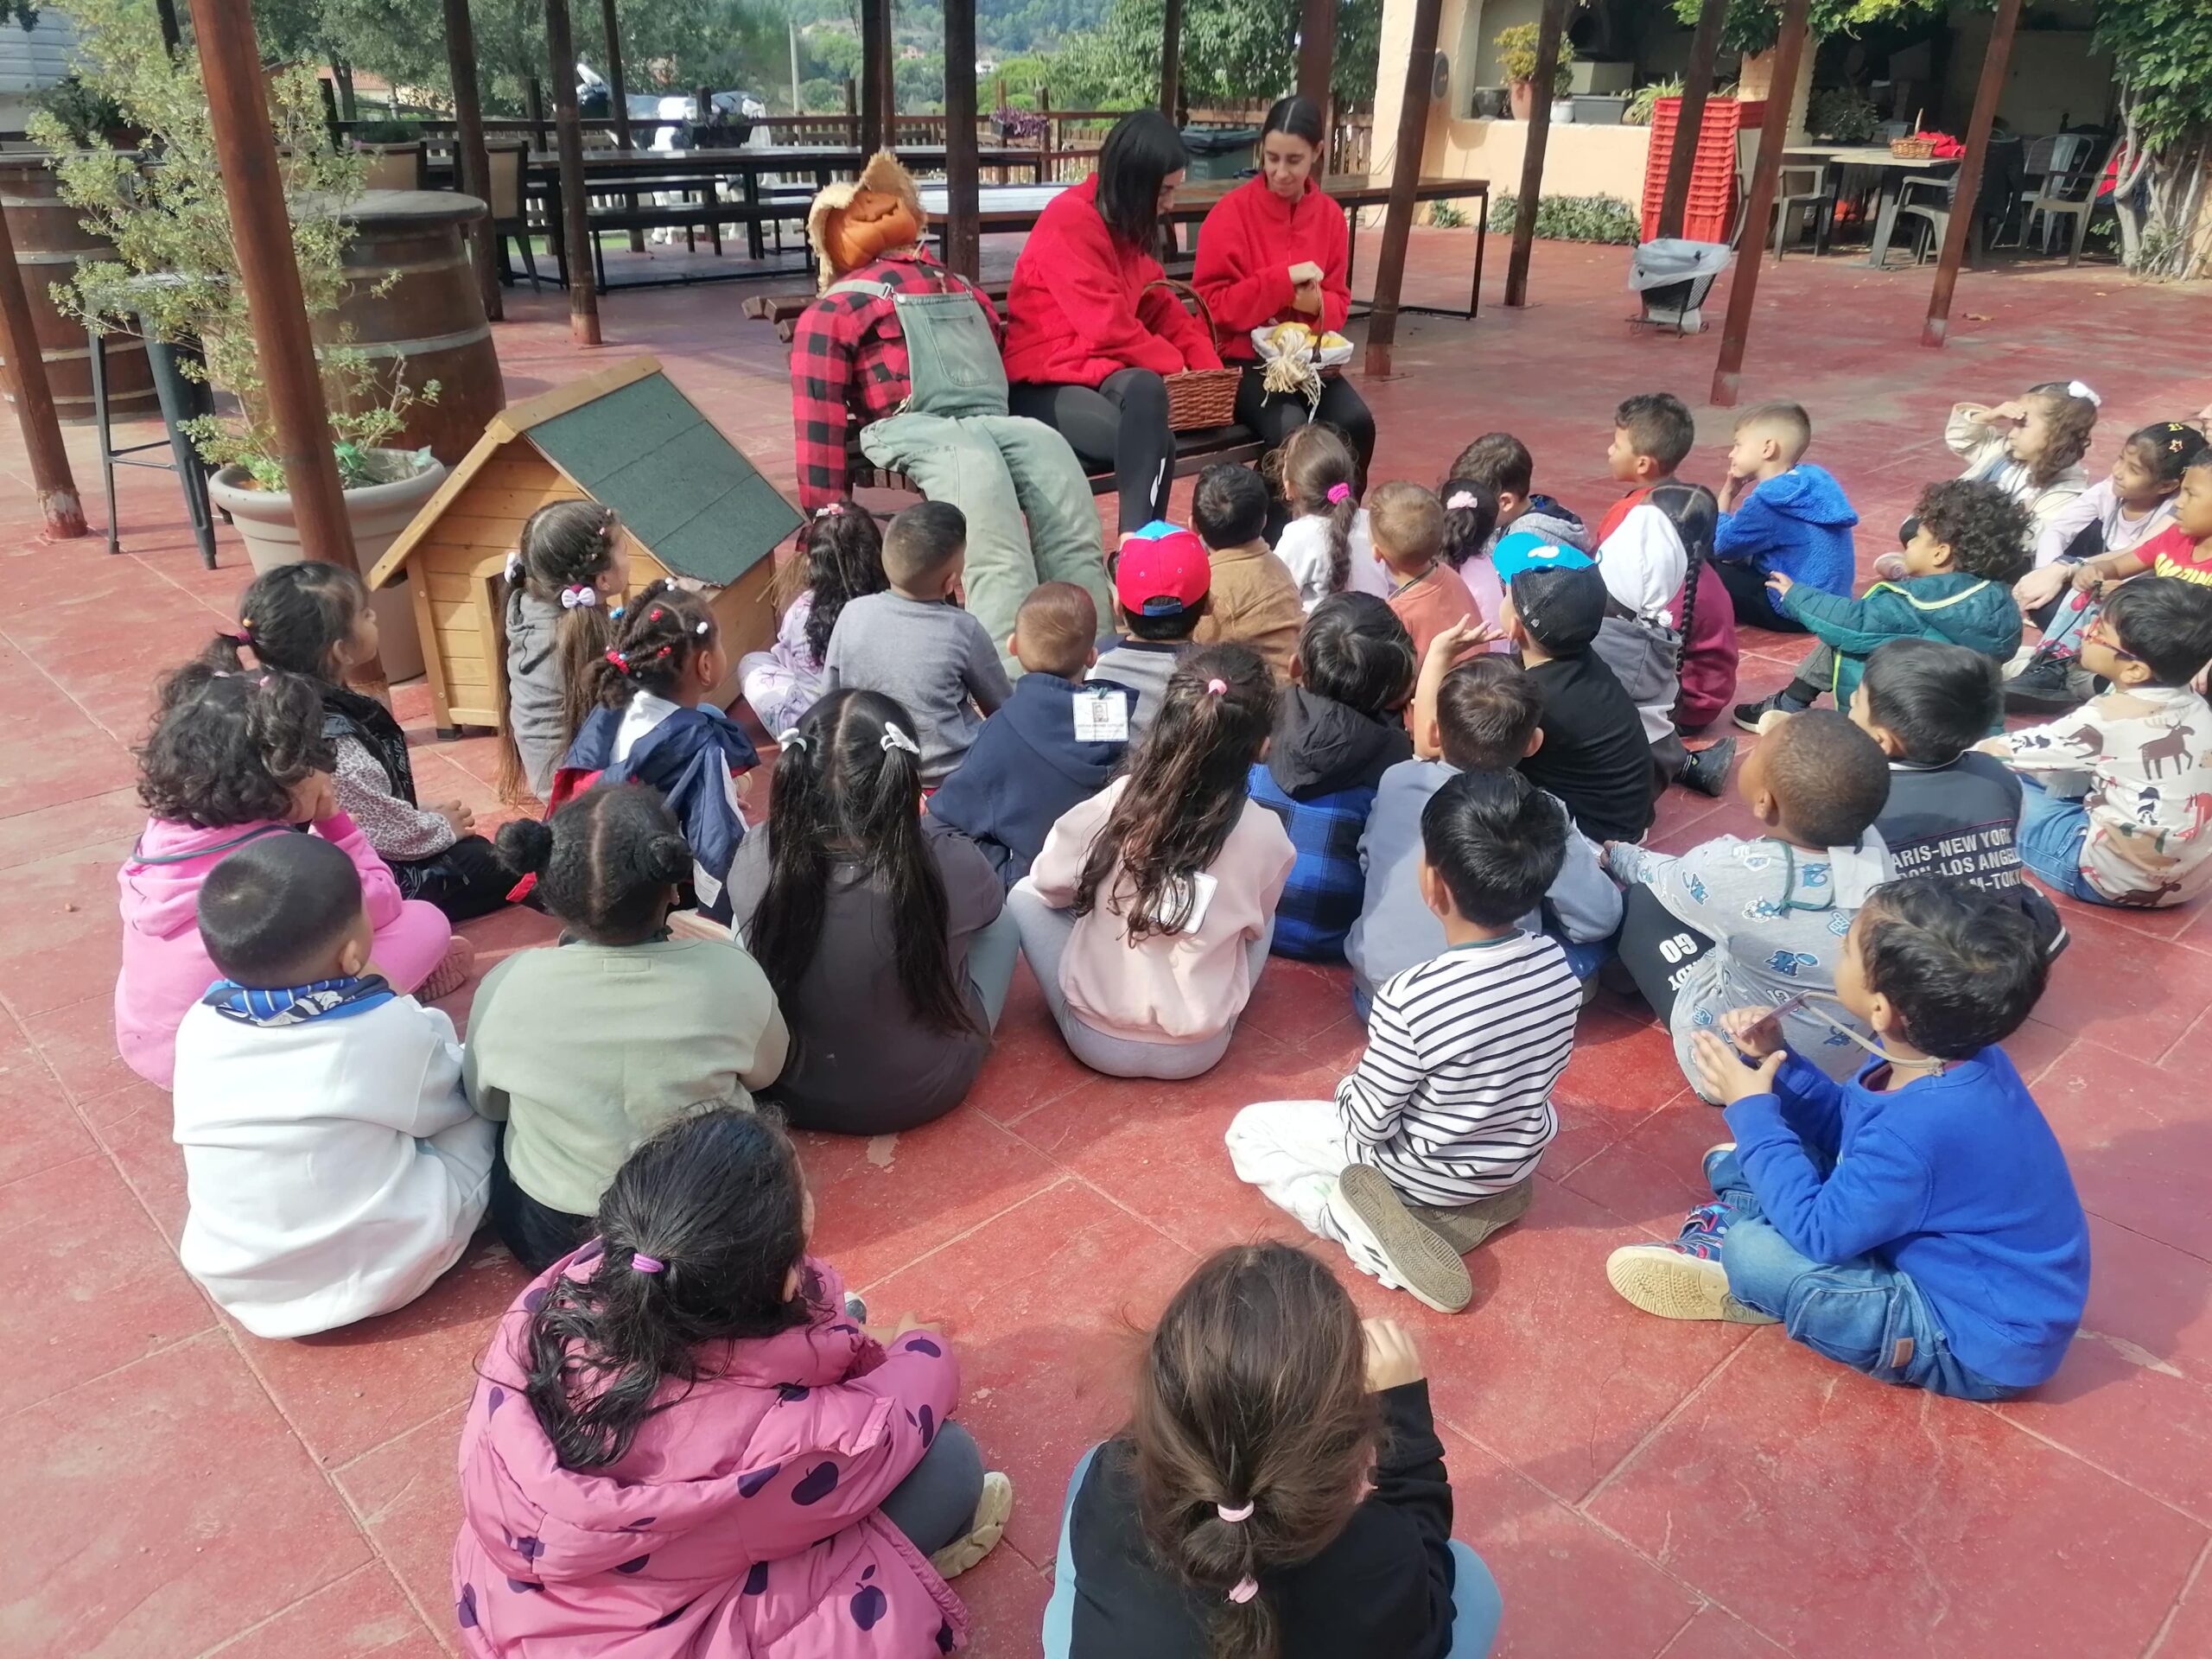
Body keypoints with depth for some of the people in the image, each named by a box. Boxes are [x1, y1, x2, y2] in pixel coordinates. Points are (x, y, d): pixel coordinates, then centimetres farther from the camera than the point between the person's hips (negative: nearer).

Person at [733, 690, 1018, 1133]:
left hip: (793, 1091, 2)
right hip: (926, 1093, -1)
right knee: (1002, 920, 20)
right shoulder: (948, 866, -31)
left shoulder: (757, 860, -26)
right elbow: (989, 901, -4)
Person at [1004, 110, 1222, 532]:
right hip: (1044, 383, -6)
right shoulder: (1069, 219, -12)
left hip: (1104, 371, 6)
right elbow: (1108, 327, -18)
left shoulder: (1128, 224, 14)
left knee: (1147, 389, -31)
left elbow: (1162, 307, 14)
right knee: (1154, 445, -31)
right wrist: (1178, 367, -9)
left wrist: (1208, 366, -2)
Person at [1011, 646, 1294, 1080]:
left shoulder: (1116, 800, -16)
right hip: (1198, 1052, 1)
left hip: (1095, 1041, -1)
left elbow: (1049, 883, -1)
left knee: (1025, 893, 19)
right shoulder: (1265, 835, -14)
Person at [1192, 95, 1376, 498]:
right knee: (1291, 429, -31)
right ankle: (1280, 528, -12)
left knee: (1357, 423, -22)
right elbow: (1213, 304, -11)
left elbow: (1339, 301, 12)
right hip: (1243, 359, -4)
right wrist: (1284, 279, -19)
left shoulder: (1330, 215, 6)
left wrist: (1317, 305, -13)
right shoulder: (1232, 212, -8)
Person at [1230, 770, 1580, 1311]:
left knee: (1248, 1131, 10)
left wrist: (1348, 1089, -1)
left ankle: (1373, 1235, -8)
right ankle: (1491, 1197, 13)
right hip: (1520, 1160, 6)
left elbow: (1369, 1124, -23)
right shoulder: (1558, 966, -17)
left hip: (1418, 1176, -6)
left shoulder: (1410, 999, -35)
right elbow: (1540, 1075, 0)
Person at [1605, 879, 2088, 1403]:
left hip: (1983, 1347, -9)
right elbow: (1845, 1127, 7)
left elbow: (1816, 1232, -25)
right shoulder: (1942, 1055, -11)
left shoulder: (1918, 1132, -39)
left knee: (1753, 1250, -21)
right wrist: (1776, 1061, -8)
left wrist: (1752, 1112, -18)